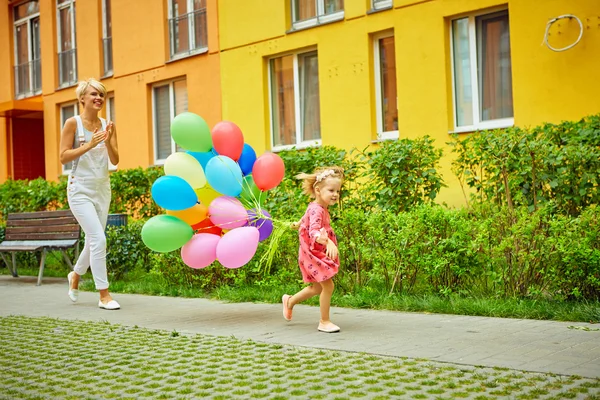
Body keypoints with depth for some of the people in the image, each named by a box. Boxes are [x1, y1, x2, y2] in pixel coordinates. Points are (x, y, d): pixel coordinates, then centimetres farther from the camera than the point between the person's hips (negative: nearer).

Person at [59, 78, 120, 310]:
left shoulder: (107, 125, 5)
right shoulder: (73, 123, -6)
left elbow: (115, 160, 1)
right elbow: (63, 157, -10)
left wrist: (108, 142, -16)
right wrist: (89, 145, -19)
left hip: (102, 189, 5)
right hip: (80, 189, -5)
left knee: (93, 240, 13)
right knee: (98, 239, -14)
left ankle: (75, 275, 42)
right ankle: (104, 295, -6)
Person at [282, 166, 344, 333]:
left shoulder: (320, 207, 4)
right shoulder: (316, 210, -26)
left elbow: (307, 217, 27)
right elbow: (314, 232, -42)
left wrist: (299, 224, 48)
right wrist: (328, 242, -60)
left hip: (321, 253, 10)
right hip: (314, 253, -10)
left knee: (317, 288, 19)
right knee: (328, 286, -10)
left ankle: (290, 301, 41)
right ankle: (324, 321, 3)